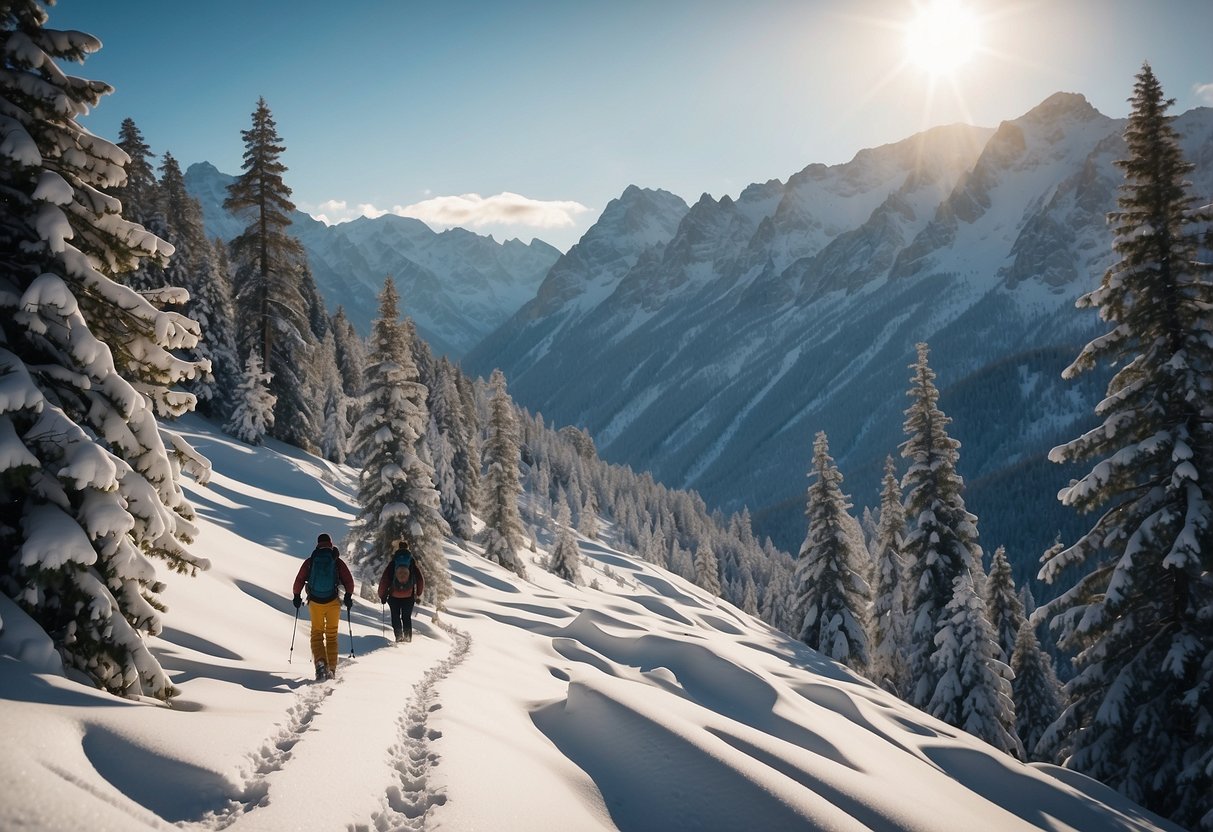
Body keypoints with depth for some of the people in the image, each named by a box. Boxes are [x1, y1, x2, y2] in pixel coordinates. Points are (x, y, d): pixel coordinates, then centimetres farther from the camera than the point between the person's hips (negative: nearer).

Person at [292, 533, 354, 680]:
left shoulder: (310, 561, 3)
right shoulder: (337, 561, 2)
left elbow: (299, 580, 4)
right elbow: (349, 581, -2)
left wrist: (297, 596, 16)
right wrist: (348, 596, 10)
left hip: (315, 602, 0)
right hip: (333, 602, 0)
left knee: (316, 634, 11)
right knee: (332, 635, 12)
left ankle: (320, 662, -14)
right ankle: (331, 669, 7)